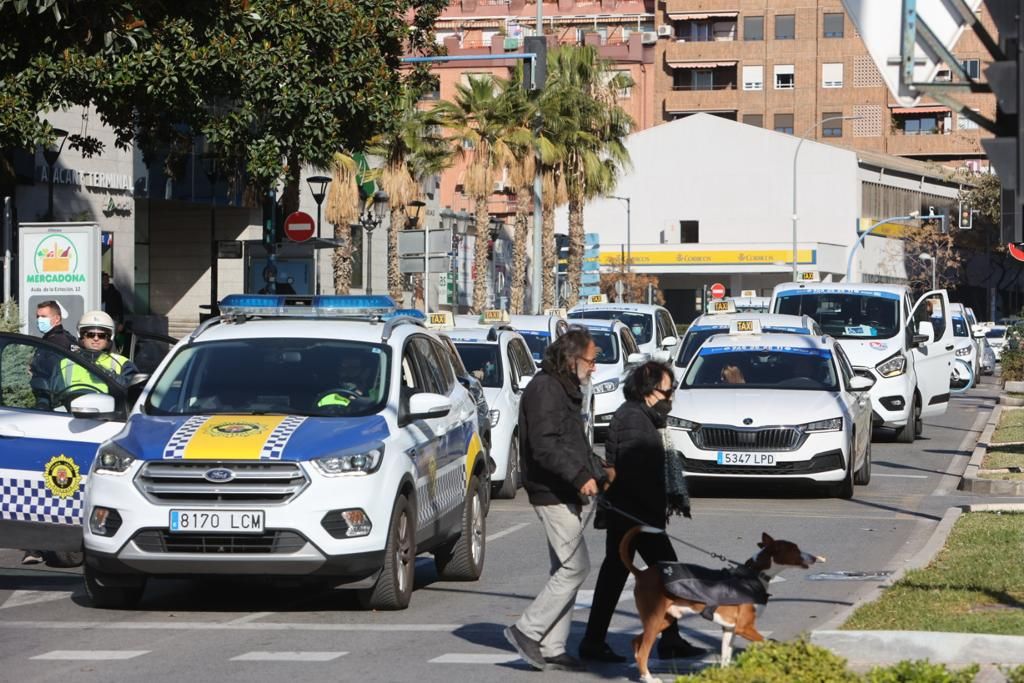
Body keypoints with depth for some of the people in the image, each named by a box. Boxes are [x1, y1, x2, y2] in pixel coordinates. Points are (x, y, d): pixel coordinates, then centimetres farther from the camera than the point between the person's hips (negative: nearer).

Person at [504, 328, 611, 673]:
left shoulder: (565, 390, 20)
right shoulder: (545, 389, -13)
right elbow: (545, 446, -23)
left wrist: (600, 472, 22)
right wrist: (580, 477, -28)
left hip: (565, 495, 11)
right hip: (553, 495, -11)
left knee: (565, 570, 10)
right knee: (575, 567, -12)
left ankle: (552, 649, 12)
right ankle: (527, 630, -7)